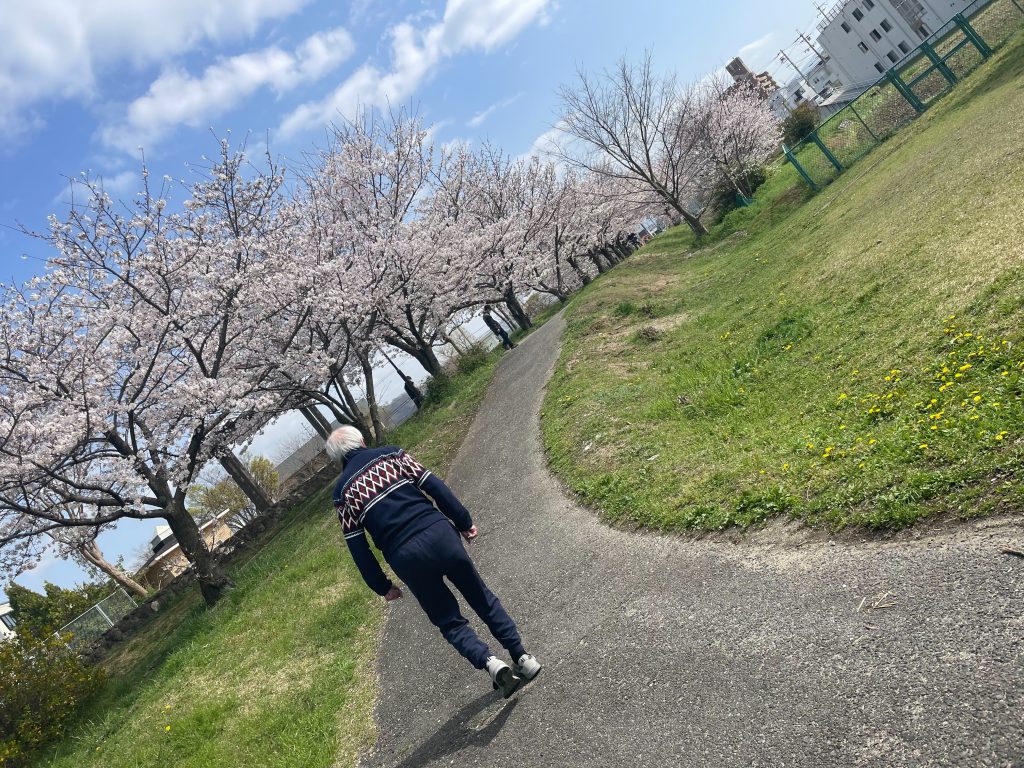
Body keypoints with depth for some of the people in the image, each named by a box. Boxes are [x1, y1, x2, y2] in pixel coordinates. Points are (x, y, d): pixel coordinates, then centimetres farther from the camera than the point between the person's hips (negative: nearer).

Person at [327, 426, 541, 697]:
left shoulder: (342, 493, 9)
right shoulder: (391, 454, 9)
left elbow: (357, 548, 7)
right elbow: (434, 486, 2)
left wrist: (382, 586, 15)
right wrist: (464, 521, 8)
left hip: (405, 557, -1)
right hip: (439, 533, 1)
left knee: (450, 621, 14)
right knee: (482, 597, 18)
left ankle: (490, 663, -8)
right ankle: (522, 657, 16)